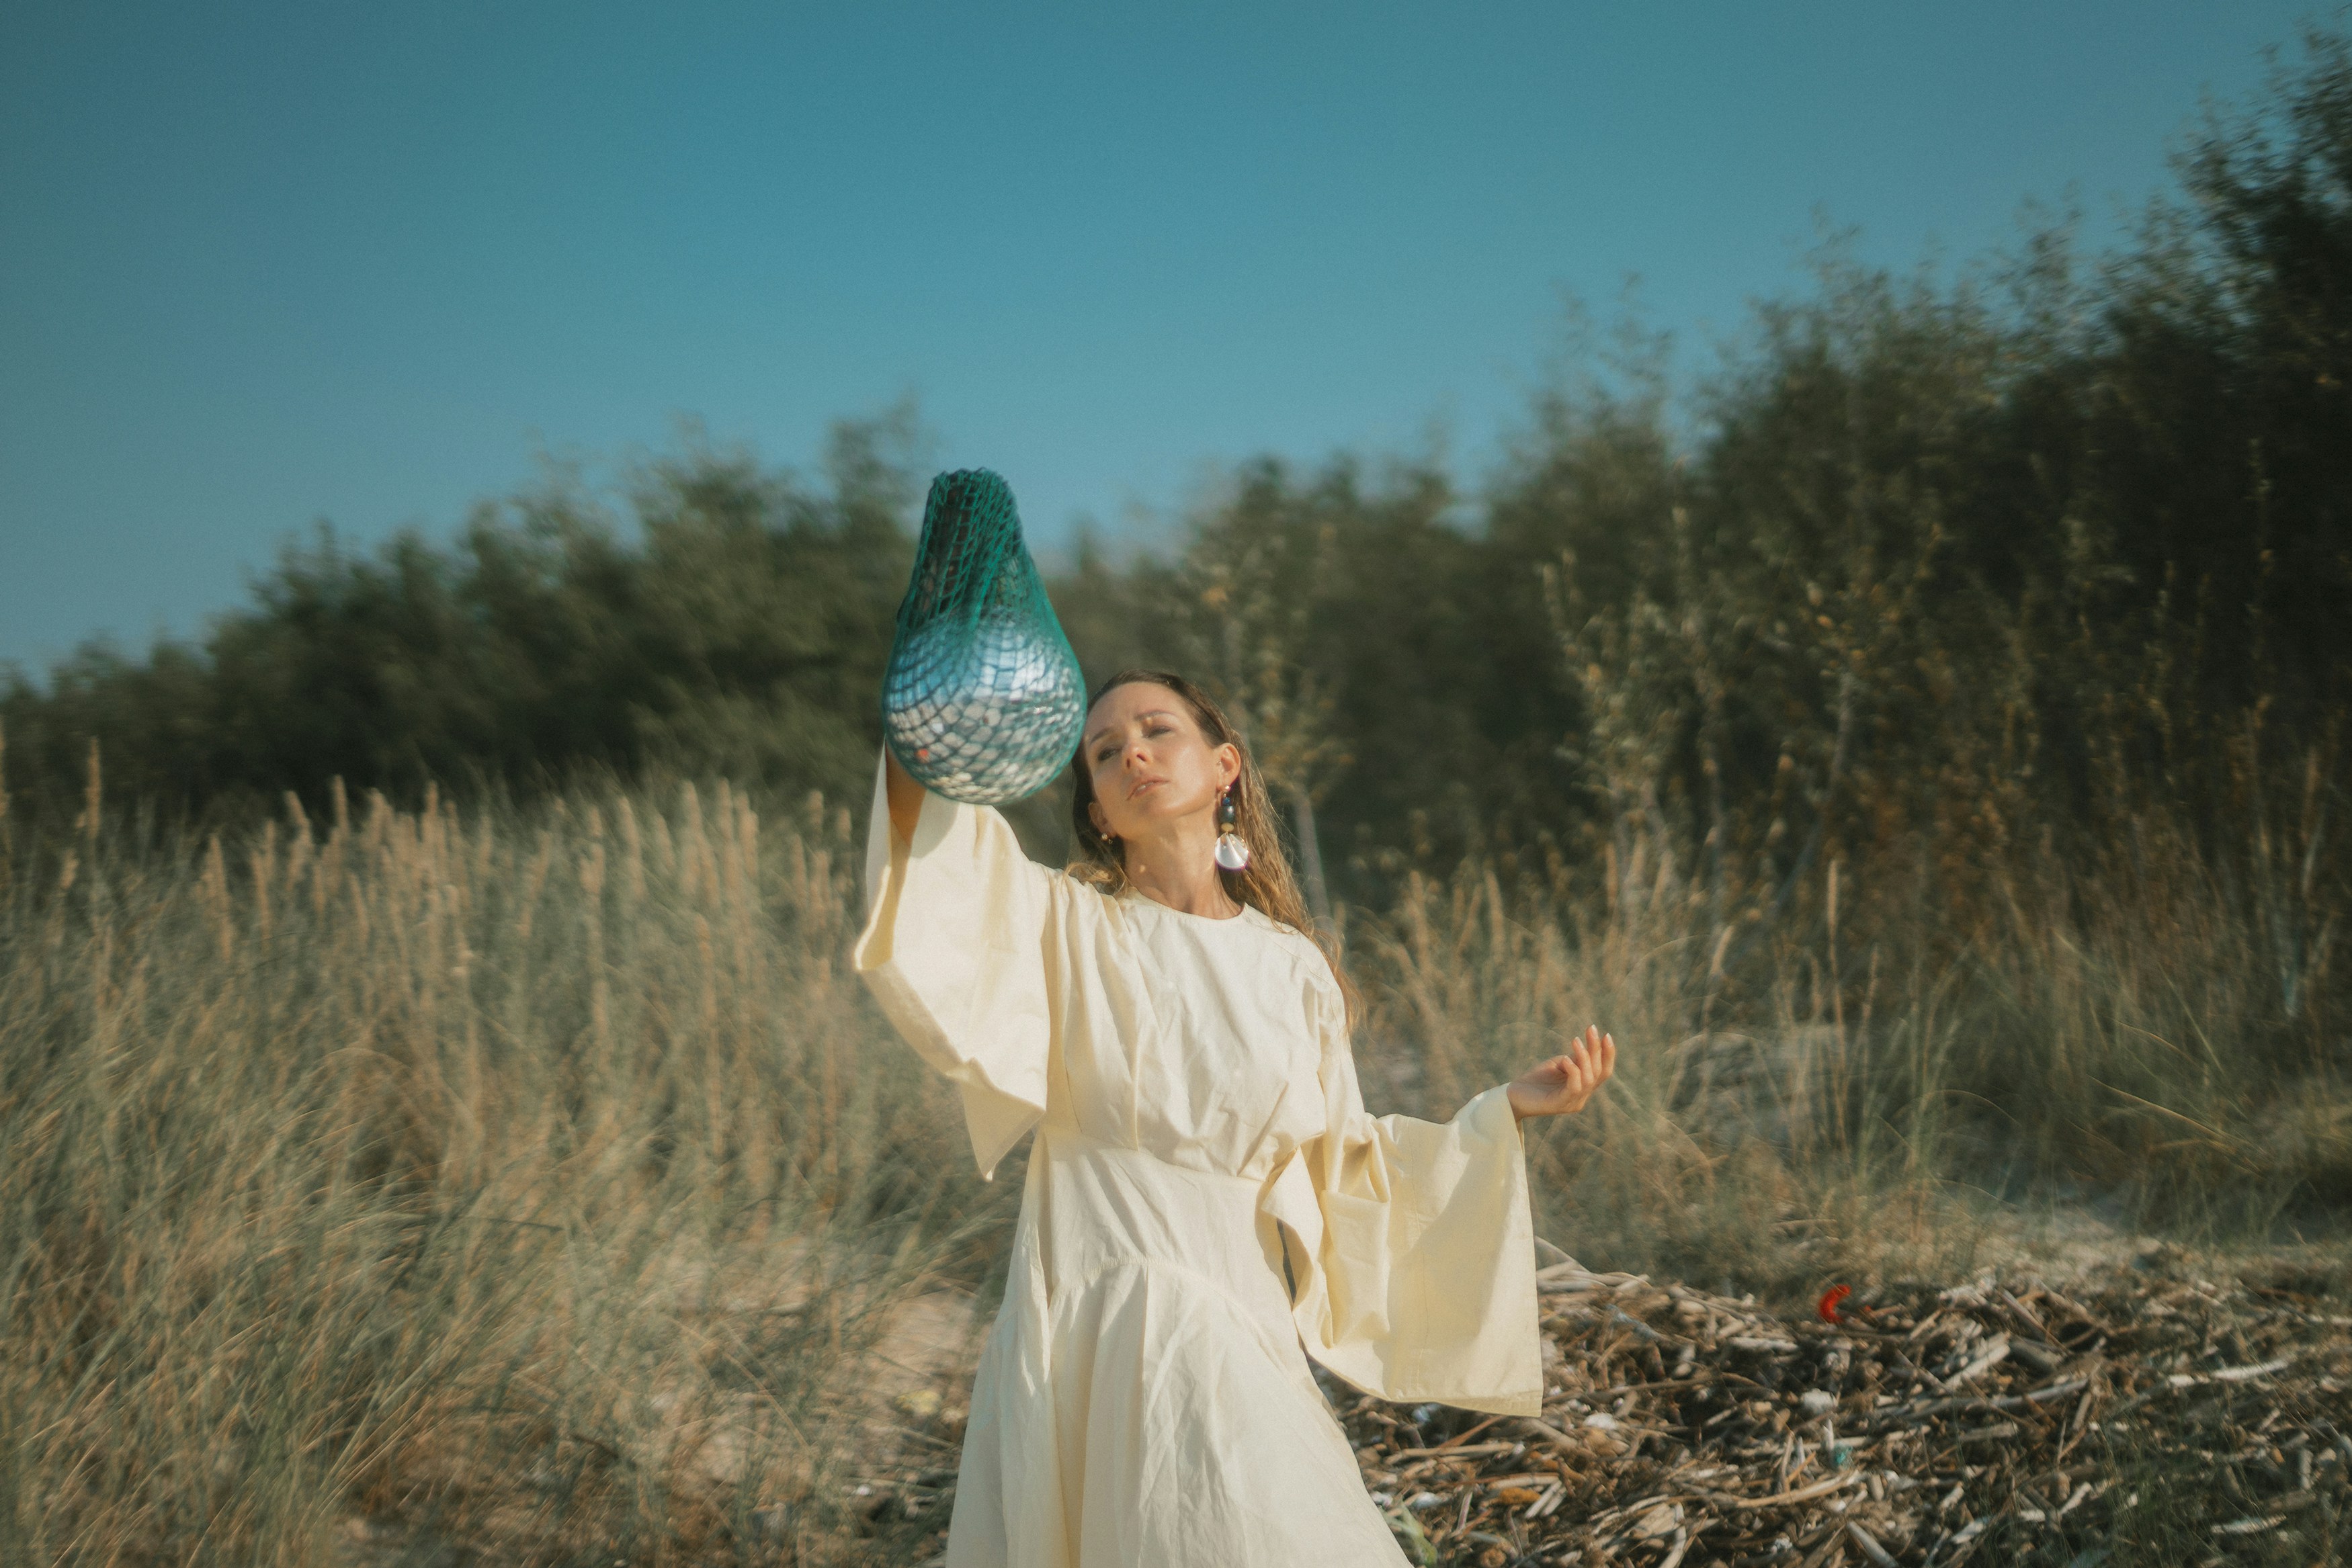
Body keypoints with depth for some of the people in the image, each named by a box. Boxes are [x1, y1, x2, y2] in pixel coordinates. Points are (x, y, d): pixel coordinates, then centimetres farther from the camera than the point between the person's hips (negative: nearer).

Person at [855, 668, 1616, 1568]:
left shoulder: (1295, 971, 12)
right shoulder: (1066, 928, 4)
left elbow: (1340, 1170, 18)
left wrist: (1509, 1110, 11)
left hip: (1232, 1338, 2)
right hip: (1084, 1328, -2)